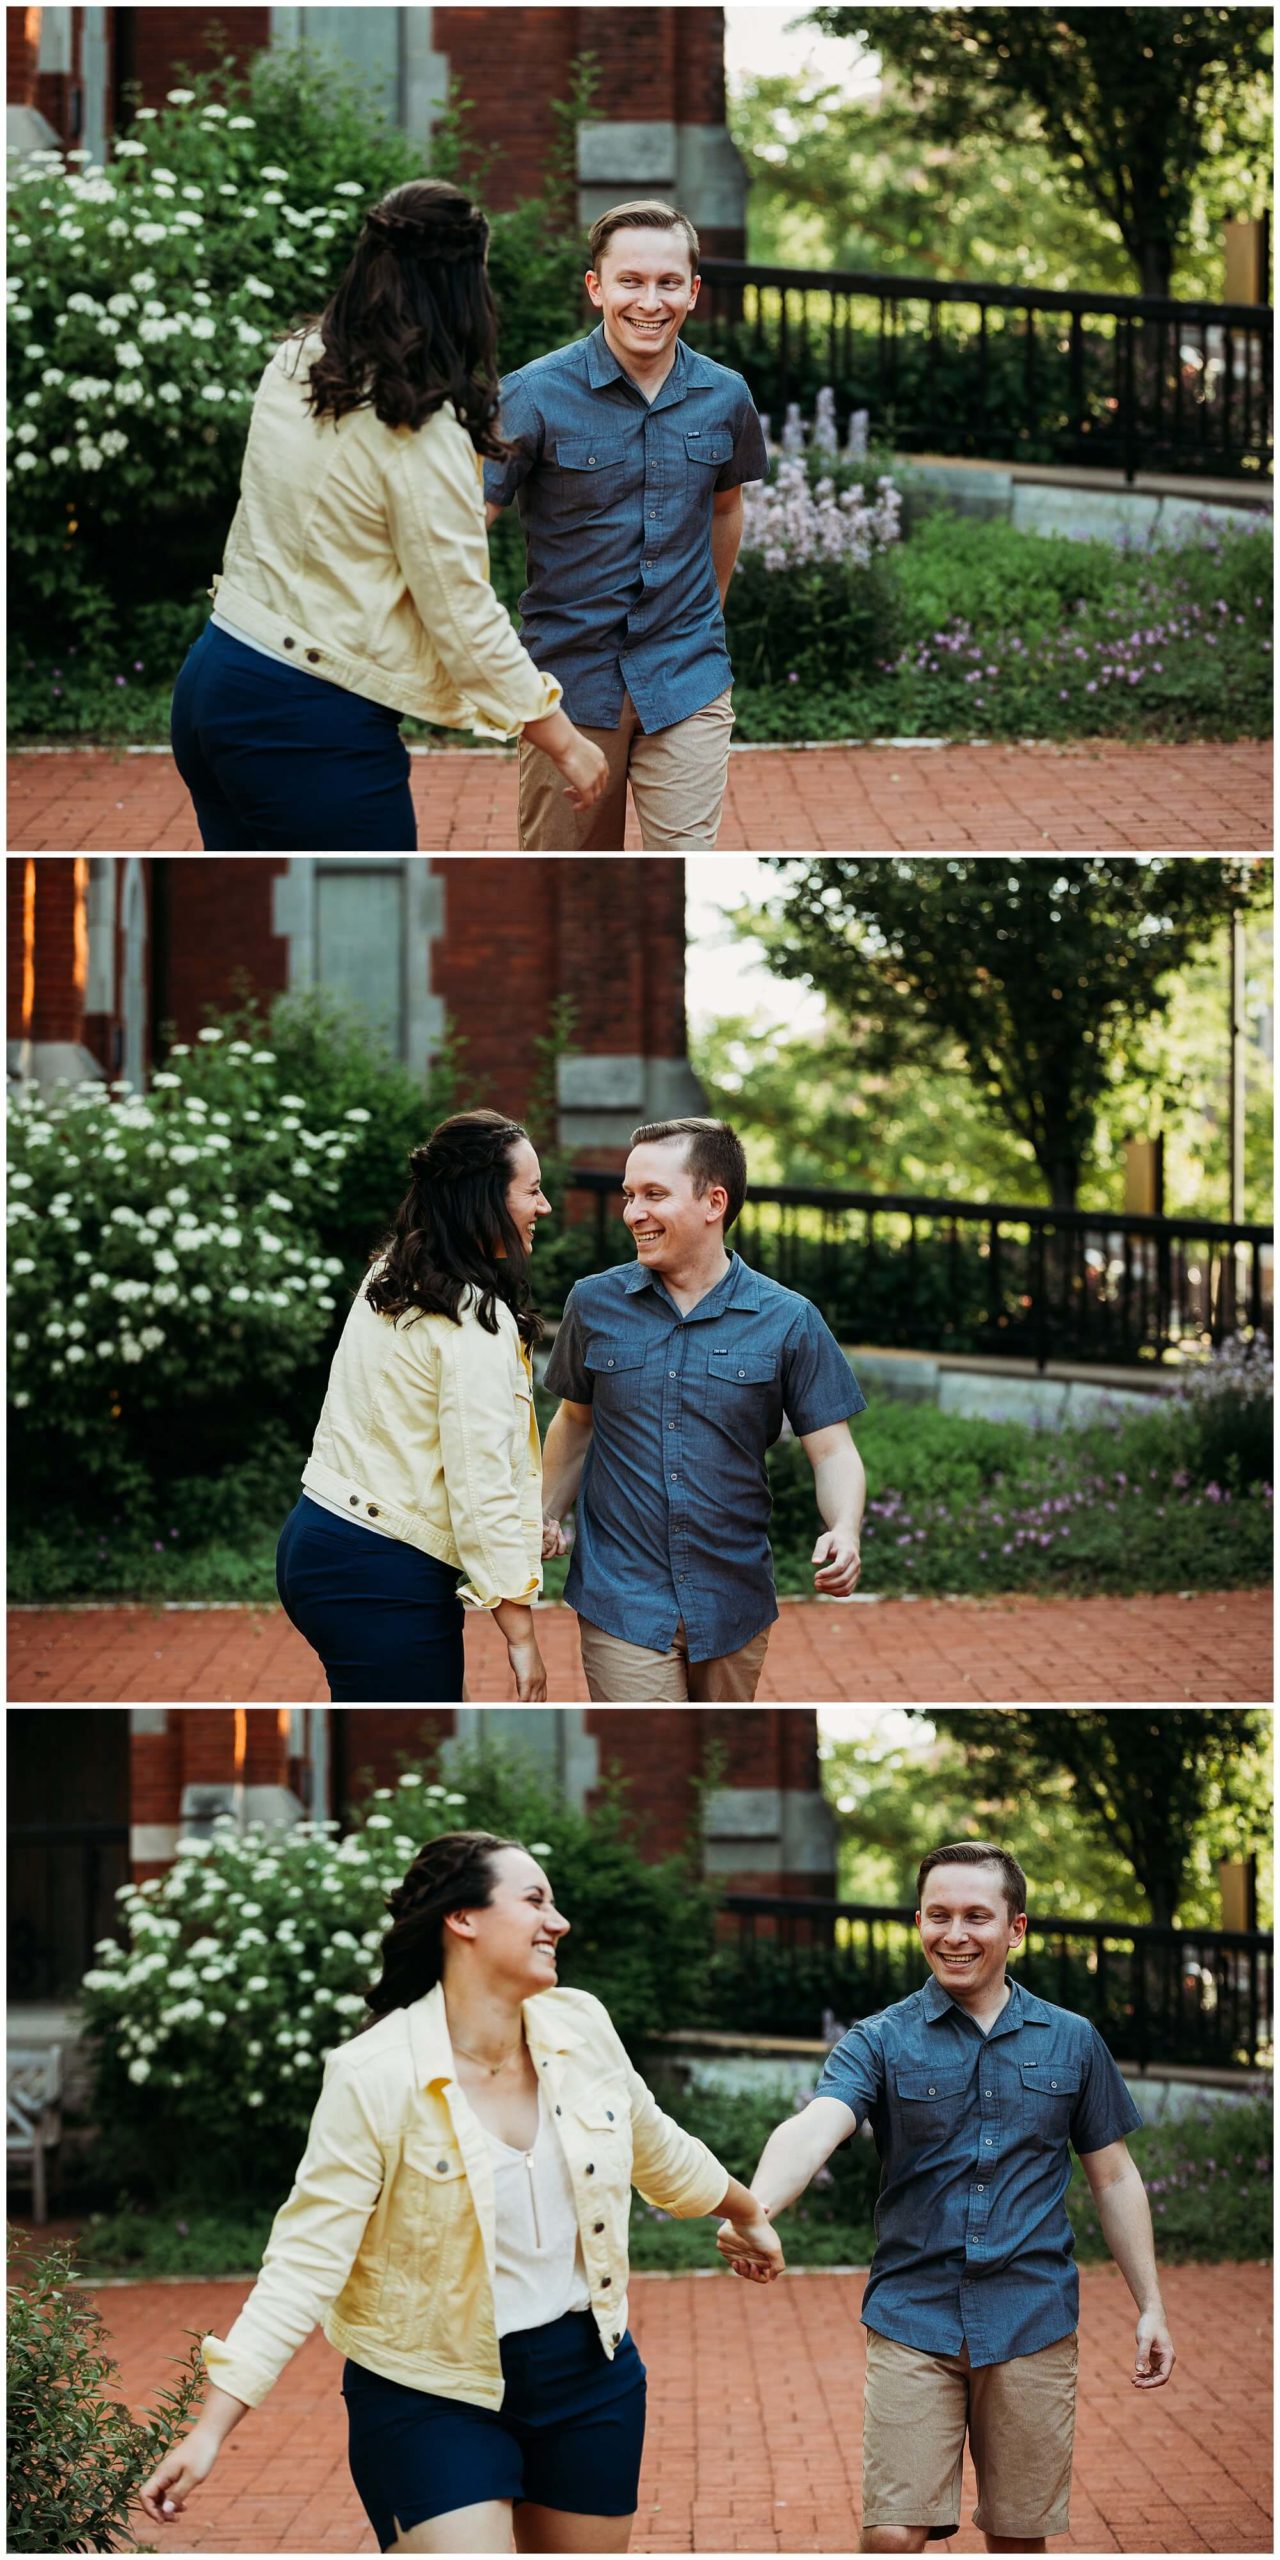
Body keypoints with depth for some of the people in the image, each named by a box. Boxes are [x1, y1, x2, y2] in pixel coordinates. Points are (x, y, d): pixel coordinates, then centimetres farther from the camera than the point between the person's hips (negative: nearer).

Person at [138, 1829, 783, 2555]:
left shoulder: (581, 2029, -2)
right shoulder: (376, 2079, -19)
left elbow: (656, 2147, 19)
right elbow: (306, 2261, -20)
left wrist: (749, 2215, 36)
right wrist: (211, 2430, -26)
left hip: (587, 2376, 6)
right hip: (434, 2393, -6)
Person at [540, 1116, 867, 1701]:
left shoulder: (788, 1320, -4)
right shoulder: (595, 1305, 3)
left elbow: (832, 1450, -3)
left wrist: (844, 1532, -22)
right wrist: (546, 1516, 3)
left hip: (735, 1604, 0)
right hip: (624, 1601, 0)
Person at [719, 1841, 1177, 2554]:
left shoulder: (1072, 2042, 7)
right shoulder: (880, 2041, 0)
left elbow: (1113, 2177, 15)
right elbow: (814, 2128, -19)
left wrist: (1152, 2308, 10)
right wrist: (756, 2207, -40)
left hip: (1033, 2327, 1)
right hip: (913, 2323, -1)